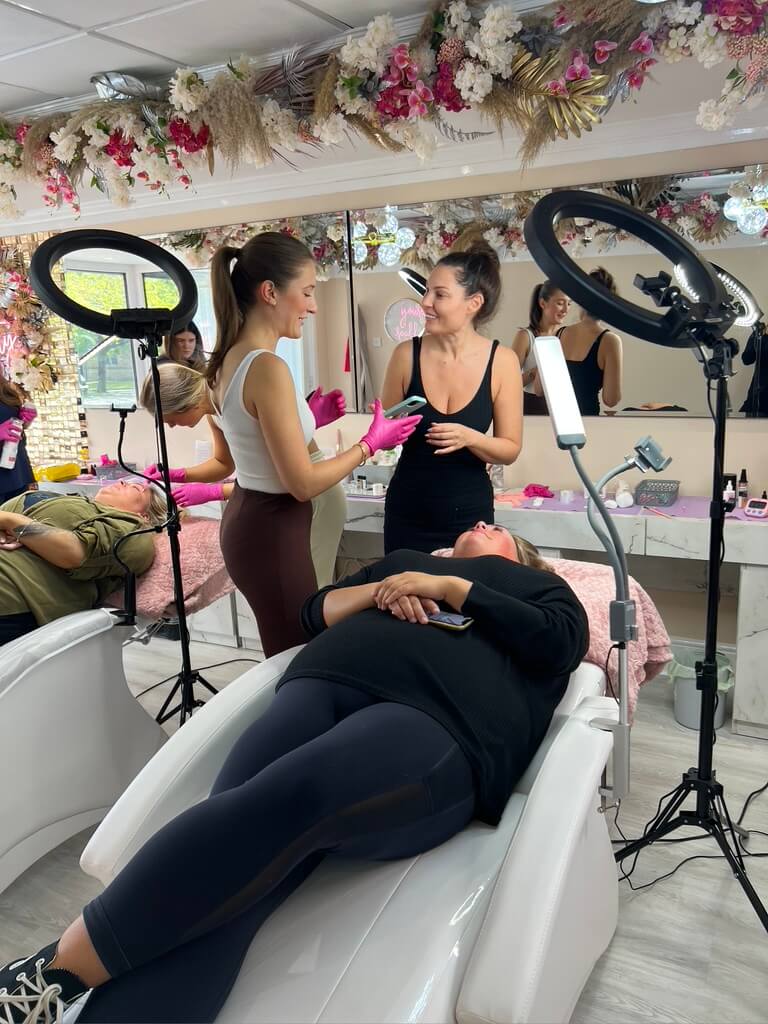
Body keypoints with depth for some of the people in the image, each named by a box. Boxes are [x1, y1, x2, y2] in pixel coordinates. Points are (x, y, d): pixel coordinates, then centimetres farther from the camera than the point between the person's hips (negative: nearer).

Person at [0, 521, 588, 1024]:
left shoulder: (539, 585, 30)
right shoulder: (405, 560, 39)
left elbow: (561, 642, 7)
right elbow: (316, 612, 29)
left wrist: (448, 588, 4)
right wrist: (380, 591, 9)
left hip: (440, 720, -4)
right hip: (328, 681, 4)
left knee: (287, 799, -34)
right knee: (236, 820, -26)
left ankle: (60, 968, -35)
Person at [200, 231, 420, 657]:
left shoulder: (230, 359, 5)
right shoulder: (266, 367, -23)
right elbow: (303, 484, -22)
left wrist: (308, 419, 11)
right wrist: (371, 443, -12)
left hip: (248, 517, 10)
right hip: (271, 533, -10)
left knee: (284, 659, 22)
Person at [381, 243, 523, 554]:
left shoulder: (502, 362, -9)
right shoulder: (407, 354, -8)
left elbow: (510, 450, -5)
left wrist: (469, 438, -22)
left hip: (469, 514, 0)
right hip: (408, 514, 1)